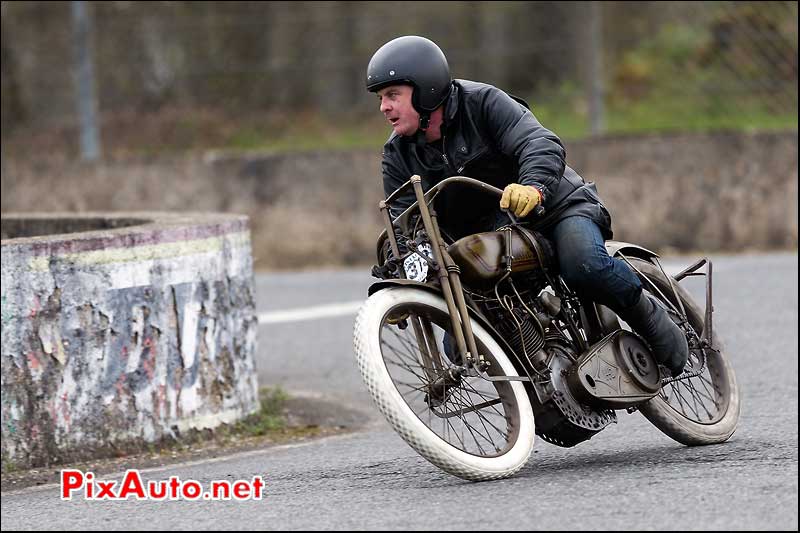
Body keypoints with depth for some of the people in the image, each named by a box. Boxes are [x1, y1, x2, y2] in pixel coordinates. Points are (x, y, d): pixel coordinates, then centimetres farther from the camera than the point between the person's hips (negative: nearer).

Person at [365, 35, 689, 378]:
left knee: (585, 267, -36)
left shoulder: (483, 103, -13)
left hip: (553, 205, -5)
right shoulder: (399, 156, 2)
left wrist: (534, 185, -49)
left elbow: (542, 144, -27)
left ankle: (652, 320, -10)